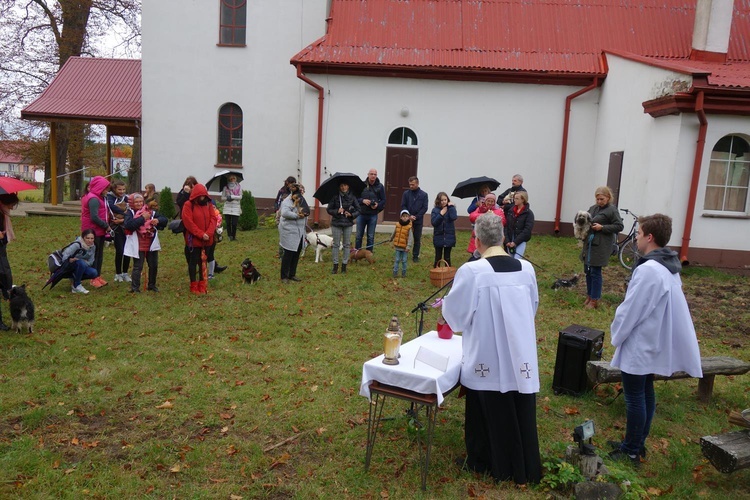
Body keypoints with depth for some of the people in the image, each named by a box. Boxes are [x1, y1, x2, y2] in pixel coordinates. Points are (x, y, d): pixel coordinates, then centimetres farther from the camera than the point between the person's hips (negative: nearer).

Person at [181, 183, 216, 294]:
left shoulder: (208, 204, 8)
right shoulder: (188, 205, -7)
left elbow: (213, 219, 2)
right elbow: (188, 222, -14)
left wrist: (208, 233, -13)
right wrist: (201, 234, -18)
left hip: (206, 240, 5)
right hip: (194, 239, -4)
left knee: (203, 262, 11)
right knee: (193, 261, 4)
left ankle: (202, 284, 19)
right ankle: (194, 286, 12)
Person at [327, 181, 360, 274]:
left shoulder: (352, 197, 0)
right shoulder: (335, 197, -2)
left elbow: (358, 210, 4)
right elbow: (329, 209, 2)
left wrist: (351, 214, -13)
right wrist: (337, 211, -15)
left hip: (348, 224, 1)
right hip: (336, 223, -1)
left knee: (347, 245, 5)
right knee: (336, 244, 3)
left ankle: (344, 266, 13)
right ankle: (335, 266, 11)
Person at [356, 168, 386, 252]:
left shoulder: (380, 186, 1)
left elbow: (383, 200, 4)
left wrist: (378, 205, -15)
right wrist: (362, 200, -15)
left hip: (373, 215, 0)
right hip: (361, 214, 0)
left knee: (371, 237, 6)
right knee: (358, 236, 7)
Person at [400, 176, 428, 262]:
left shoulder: (423, 195, 0)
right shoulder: (406, 193, 2)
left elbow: (424, 208, -2)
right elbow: (403, 206, 1)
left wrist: (416, 217, -11)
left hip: (418, 220, 0)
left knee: (417, 239, 5)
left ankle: (415, 256, 14)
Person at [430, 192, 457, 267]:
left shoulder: (451, 209, 0)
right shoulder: (435, 210, -2)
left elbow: (454, 217, -19)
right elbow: (434, 223, -10)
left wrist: (451, 207, -14)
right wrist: (441, 214, -16)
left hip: (448, 237, 0)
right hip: (438, 237, 0)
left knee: (447, 258, 8)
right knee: (438, 258, 8)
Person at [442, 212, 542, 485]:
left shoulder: (471, 271, -18)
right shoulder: (526, 268, -4)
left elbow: (455, 315, -9)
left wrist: (445, 302, 12)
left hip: (487, 358, -4)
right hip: (520, 357, 4)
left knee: (488, 413, 14)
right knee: (521, 413, 18)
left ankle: (482, 462, 33)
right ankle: (526, 468, 33)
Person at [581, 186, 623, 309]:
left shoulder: (612, 210, -8)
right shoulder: (593, 208, 10)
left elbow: (619, 226, -11)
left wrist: (602, 227, -18)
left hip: (601, 246, -7)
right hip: (589, 243, 7)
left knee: (595, 272, -2)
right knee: (588, 271, 12)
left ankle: (594, 300, 7)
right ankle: (589, 296, 25)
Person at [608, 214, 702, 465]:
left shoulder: (648, 270, -26)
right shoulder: (670, 268, 5)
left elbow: (629, 310, -22)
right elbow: (668, 309, 13)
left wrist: (616, 336, -5)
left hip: (639, 346, -9)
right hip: (655, 343, 9)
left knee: (634, 398, 3)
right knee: (646, 393, 17)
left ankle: (631, 451, 15)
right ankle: (637, 443, 31)